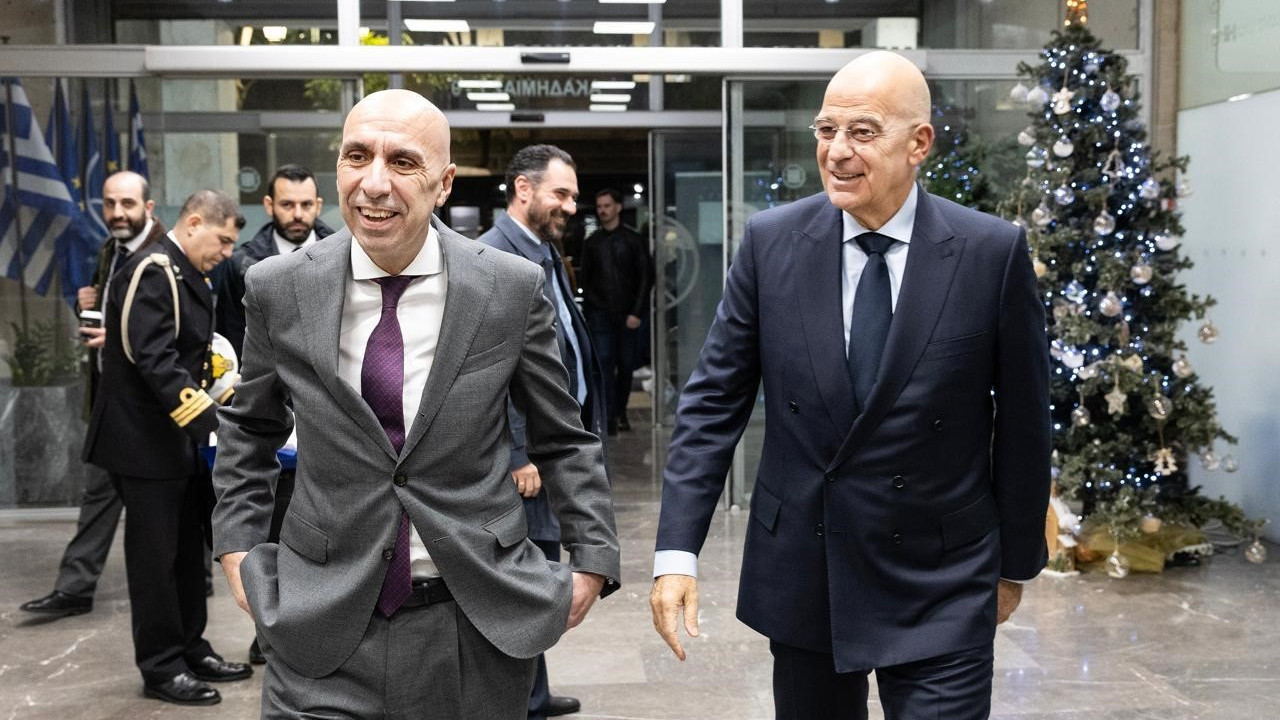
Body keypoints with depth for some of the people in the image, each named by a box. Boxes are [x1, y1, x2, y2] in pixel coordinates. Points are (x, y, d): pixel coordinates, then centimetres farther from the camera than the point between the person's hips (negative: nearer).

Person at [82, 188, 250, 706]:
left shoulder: (187, 276, 13)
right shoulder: (151, 272, -17)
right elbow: (155, 362, -26)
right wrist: (214, 423, -30)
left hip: (181, 441, 9)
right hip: (145, 443, -9)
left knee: (188, 552, 16)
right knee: (156, 557, 1)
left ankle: (191, 650, 28)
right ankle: (161, 668, 12)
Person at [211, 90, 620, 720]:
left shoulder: (512, 289, -6)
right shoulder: (277, 290, -3)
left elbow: (562, 439, 5)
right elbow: (249, 429, 14)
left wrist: (592, 560, 0)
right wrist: (237, 544, 6)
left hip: (478, 625, 0)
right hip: (322, 629, 0)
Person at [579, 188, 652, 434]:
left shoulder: (633, 240, 2)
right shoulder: (592, 242, 10)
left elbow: (646, 277, 0)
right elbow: (585, 278, 14)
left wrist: (637, 312, -7)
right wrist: (593, 304, 1)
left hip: (628, 314, -1)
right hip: (600, 313, 1)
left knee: (626, 365, 5)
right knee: (604, 363, -8)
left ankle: (621, 412, 19)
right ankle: (609, 418, -10)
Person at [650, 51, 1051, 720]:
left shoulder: (993, 251, -10)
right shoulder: (772, 240, -5)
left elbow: (1022, 421, -1)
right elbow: (713, 401, -3)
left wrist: (1016, 563, 7)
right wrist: (677, 549, -10)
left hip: (938, 587, -2)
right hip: (798, 573, 2)